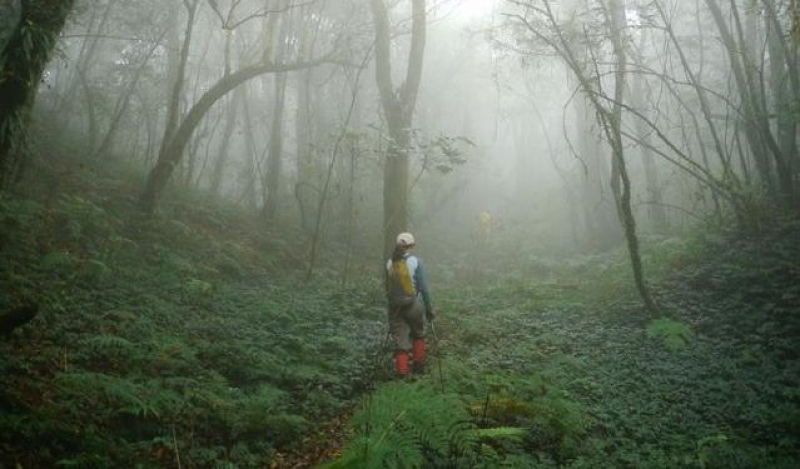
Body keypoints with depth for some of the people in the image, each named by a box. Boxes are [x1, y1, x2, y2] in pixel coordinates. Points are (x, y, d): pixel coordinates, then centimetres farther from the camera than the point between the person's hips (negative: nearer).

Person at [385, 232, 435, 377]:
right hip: (414, 305, -2)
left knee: (400, 341, 7)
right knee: (418, 335, 22)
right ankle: (418, 365, 25)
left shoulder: (390, 263, 1)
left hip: (395, 307, 2)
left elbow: (388, 288, 8)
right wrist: (429, 308, -5)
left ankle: (402, 373, 1)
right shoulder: (415, 261, -10)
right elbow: (423, 288, -12)